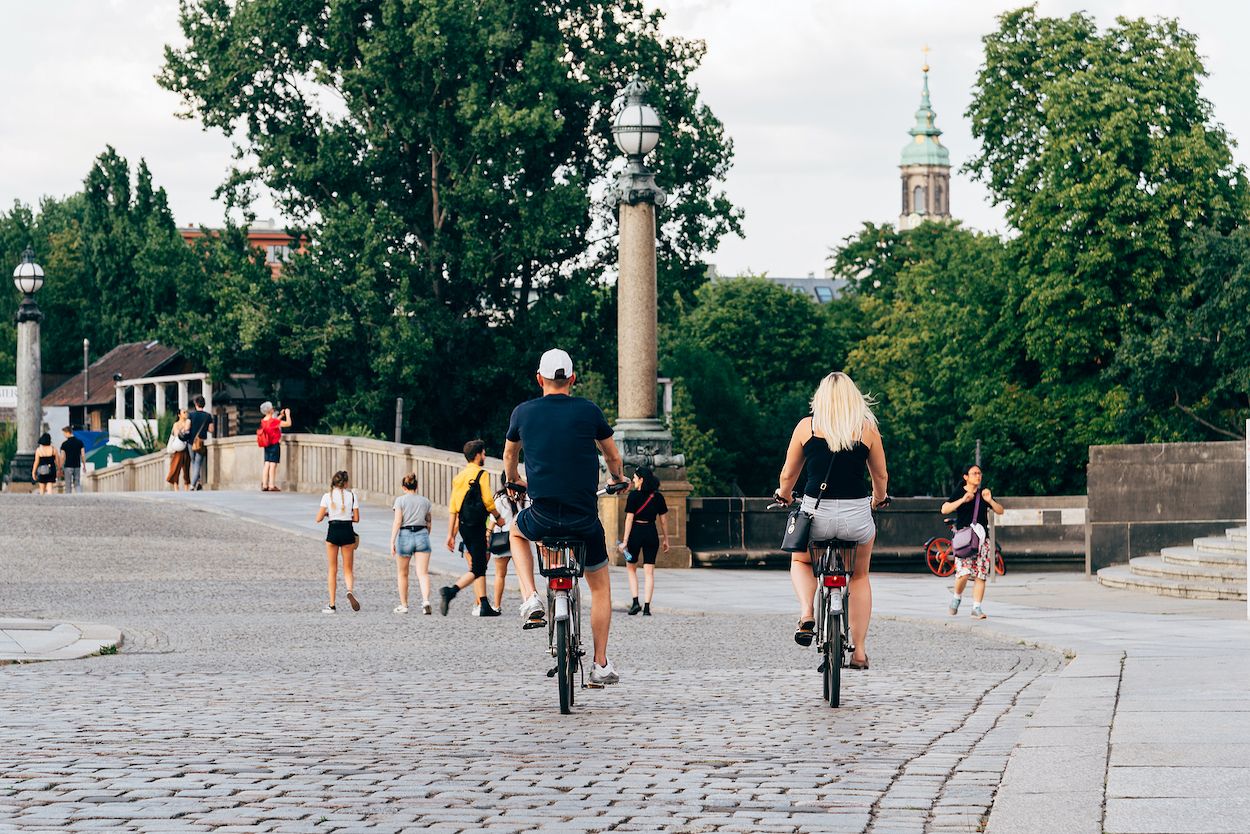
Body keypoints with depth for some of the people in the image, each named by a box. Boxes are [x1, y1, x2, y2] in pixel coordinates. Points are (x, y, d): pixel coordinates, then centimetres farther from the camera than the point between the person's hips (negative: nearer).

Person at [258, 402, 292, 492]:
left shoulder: (263, 421, 4)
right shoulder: (273, 421, -18)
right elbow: (288, 424, -14)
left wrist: (281, 415, 28)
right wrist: (287, 414, 1)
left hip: (267, 446, 7)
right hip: (275, 445, -7)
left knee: (266, 464, 9)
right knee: (273, 464, -5)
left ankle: (264, 485, 8)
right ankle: (271, 486, -6)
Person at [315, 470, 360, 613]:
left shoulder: (327, 496, -3)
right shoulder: (352, 496, -1)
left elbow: (318, 519, -3)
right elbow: (356, 519, 0)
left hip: (333, 531, -1)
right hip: (348, 531, 1)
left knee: (332, 570, 8)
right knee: (348, 569, 11)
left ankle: (332, 605, 6)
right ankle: (350, 590, -20)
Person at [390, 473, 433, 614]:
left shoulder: (401, 500, -1)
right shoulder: (425, 501, 9)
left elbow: (397, 522, -9)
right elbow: (429, 523, 13)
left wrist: (392, 542, -10)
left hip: (405, 535, -2)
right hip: (422, 535, 2)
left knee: (402, 574, 13)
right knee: (423, 573, -4)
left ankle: (403, 605, 19)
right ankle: (425, 601, -26)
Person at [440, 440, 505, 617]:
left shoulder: (459, 477, 14)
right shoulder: (481, 474, -7)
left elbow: (452, 507, 12)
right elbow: (488, 501, -13)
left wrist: (451, 534, 13)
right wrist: (498, 517, 5)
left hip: (463, 526, 8)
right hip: (477, 525, -8)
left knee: (479, 564, 13)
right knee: (477, 569, -8)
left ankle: (484, 606, 10)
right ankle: (451, 591, -27)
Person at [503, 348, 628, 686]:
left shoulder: (523, 412, 3)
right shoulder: (589, 411, 0)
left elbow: (509, 456, 23)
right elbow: (613, 456, 15)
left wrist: (514, 482, 45)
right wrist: (618, 479, 39)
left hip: (543, 517, 0)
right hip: (584, 518, 0)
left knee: (517, 533, 35)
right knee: (600, 586, 20)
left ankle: (531, 600, 15)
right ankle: (601, 665, 16)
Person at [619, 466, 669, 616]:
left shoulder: (634, 495, -8)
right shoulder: (658, 497, 3)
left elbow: (629, 518, -10)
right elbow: (663, 520, 6)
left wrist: (625, 541, -8)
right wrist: (665, 539, 15)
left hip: (636, 532, -3)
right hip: (651, 533, 3)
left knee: (631, 568, 14)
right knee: (649, 572, 4)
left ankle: (635, 602, 1)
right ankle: (647, 607, -3)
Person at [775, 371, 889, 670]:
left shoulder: (807, 426, 0)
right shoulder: (867, 428, 1)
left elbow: (788, 474, 9)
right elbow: (881, 476, 11)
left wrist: (783, 496, 31)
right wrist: (879, 500, 33)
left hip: (816, 513, 0)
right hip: (856, 516, 1)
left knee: (800, 561, 30)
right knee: (859, 577, 25)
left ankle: (806, 615, 3)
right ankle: (859, 651, 20)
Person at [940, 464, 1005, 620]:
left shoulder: (984, 493, 11)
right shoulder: (959, 492, 1)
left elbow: (1000, 511, 8)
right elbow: (944, 509, -11)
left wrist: (990, 500, -10)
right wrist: (962, 500, -20)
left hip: (982, 538, 3)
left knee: (980, 575, -3)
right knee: (964, 572, -17)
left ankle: (977, 608, 2)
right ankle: (957, 597, 11)